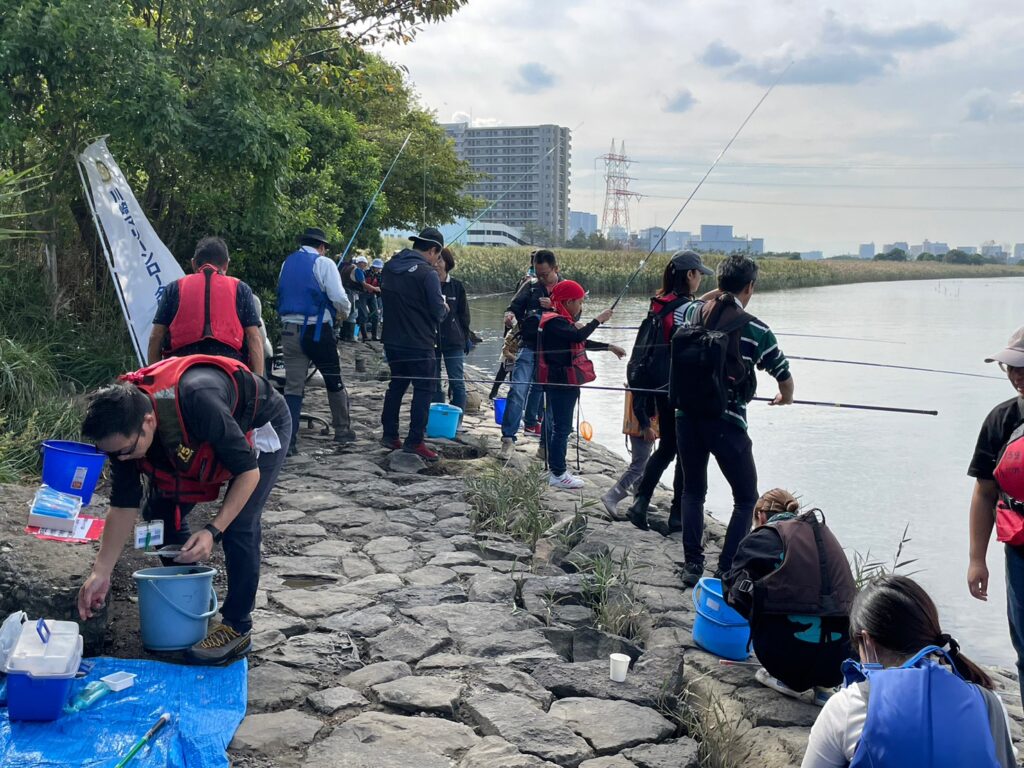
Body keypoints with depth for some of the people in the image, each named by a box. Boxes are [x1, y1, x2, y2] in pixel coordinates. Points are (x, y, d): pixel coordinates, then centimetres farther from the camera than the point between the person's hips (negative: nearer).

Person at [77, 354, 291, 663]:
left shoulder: (198, 403, -44)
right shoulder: (121, 425, -22)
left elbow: (248, 471, -32)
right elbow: (123, 505, -11)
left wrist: (213, 531, -36)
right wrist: (100, 573, -13)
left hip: (262, 424, -7)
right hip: (204, 439, 7)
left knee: (239, 524, -20)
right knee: (160, 510, 1)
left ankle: (237, 628, -4)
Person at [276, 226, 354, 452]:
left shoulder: (287, 263, 12)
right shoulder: (323, 263, -6)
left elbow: (283, 296, 16)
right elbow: (338, 298, -13)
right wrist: (344, 313, 7)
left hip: (289, 329, 5)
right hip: (317, 329, -4)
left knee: (293, 386, 3)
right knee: (334, 381, 12)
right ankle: (343, 430, 23)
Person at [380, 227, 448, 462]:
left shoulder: (389, 267, 6)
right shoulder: (427, 273, -17)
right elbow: (438, 310, -17)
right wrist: (445, 309, 4)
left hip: (392, 339, 7)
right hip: (419, 343, -7)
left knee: (396, 384, 19)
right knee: (423, 389, 1)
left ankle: (389, 434, 23)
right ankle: (414, 441, 0)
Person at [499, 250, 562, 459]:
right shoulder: (530, 286, 4)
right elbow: (515, 306, -1)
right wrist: (510, 315, -24)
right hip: (529, 346, -1)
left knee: (540, 388, 17)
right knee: (517, 390, -12)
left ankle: (530, 424, 38)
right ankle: (508, 438, -12)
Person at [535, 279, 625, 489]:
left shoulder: (560, 320, 17)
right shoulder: (555, 322, -16)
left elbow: (583, 342, 23)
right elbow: (579, 336, -30)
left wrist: (610, 347, 20)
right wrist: (599, 320, -17)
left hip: (560, 382, 11)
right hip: (561, 382, -11)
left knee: (554, 424, 15)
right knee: (562, 427, -7)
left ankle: (554, 470, 24)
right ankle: (558, 474, -3)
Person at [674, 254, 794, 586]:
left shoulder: (693, 313, 3)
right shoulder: (755, 330, -7)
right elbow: (786, 381, 3)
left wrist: (719, 292, 36)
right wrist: (785, 398, 24)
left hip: (687, 417, 4)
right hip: (727, 423, -4)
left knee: (693, 490, 21)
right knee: (746, 497, 13)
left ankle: (692, 566, 18)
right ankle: (727, 571, 7)